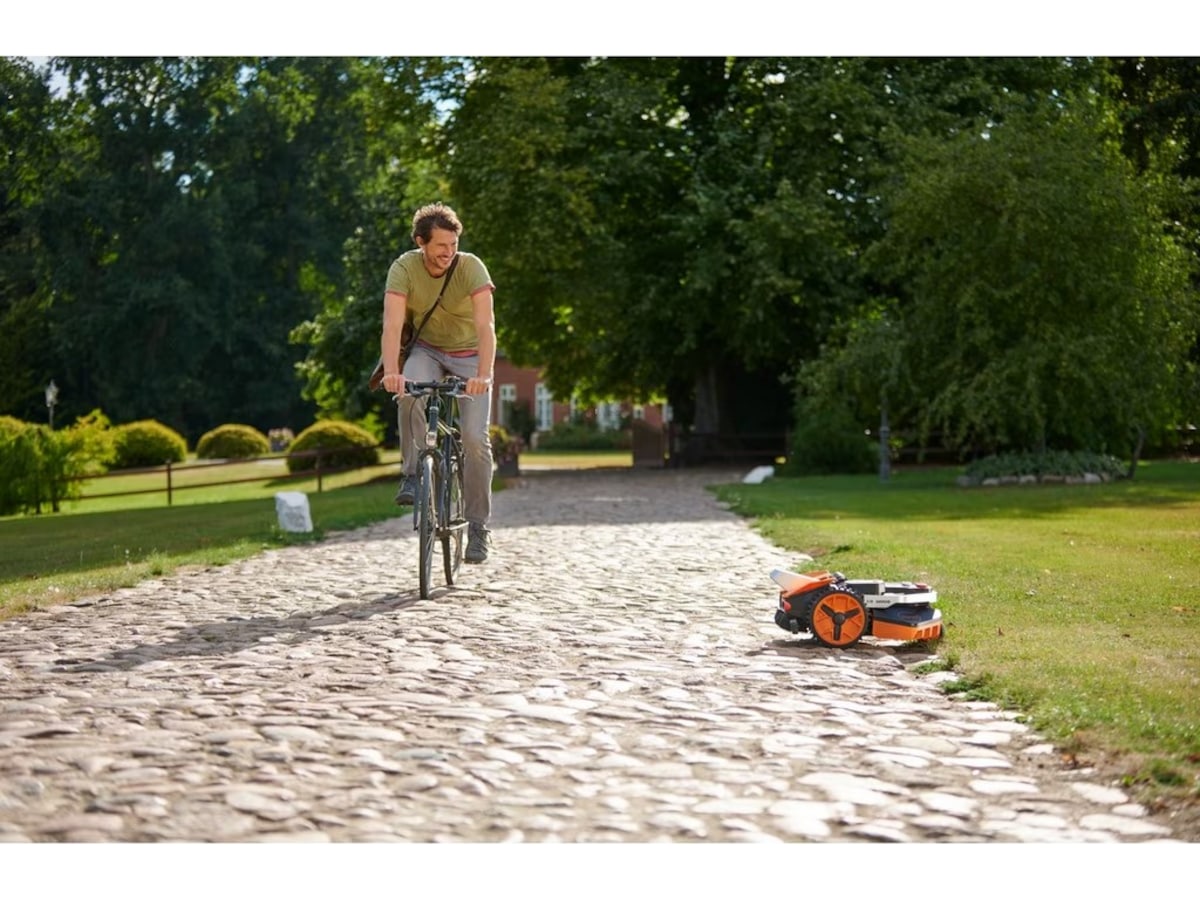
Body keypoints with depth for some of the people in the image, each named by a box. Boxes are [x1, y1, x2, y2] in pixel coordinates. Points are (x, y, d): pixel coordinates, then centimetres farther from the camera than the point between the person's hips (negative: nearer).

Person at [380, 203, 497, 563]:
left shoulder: (471, 267, -24)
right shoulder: (405, 268, -21)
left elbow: (485, 325, -34)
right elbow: (392, 324, -32)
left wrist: (483, 375, -49)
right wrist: (391, 371, -49)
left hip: (469, 356, -1)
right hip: (427, 350, 1)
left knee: (475, 437, -13)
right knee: (409, 393, -34)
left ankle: (478, 526, -2)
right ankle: (413, 476, -18)